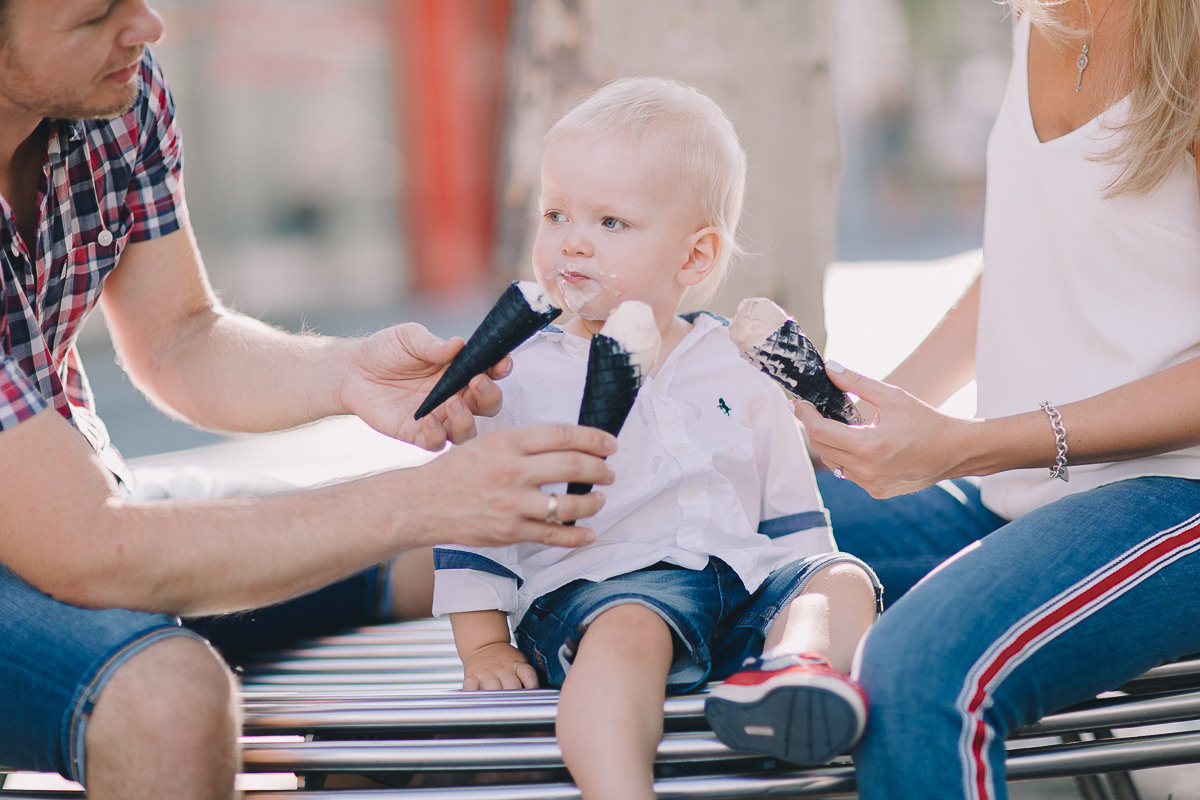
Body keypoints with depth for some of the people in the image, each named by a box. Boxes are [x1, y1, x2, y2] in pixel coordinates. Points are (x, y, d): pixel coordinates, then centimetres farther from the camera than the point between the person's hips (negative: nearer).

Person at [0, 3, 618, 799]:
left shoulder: (124, 90, -10)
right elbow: (85, 553, -34)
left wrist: (349, 374, -17)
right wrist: (429, 502, -34)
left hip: (83, 502, 7)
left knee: (452, 565, 1)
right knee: (166, 692, -36)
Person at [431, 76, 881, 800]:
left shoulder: (741, 374, 14)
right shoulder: (519, 379, 5)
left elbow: (793, 517, 20)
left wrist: (811, 601, 9)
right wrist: (485, 644, 1)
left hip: (746, 585, 4)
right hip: (596, 584, -4)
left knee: (842, 577, -17)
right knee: (626, 630, -34)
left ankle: (794, 665, -46)